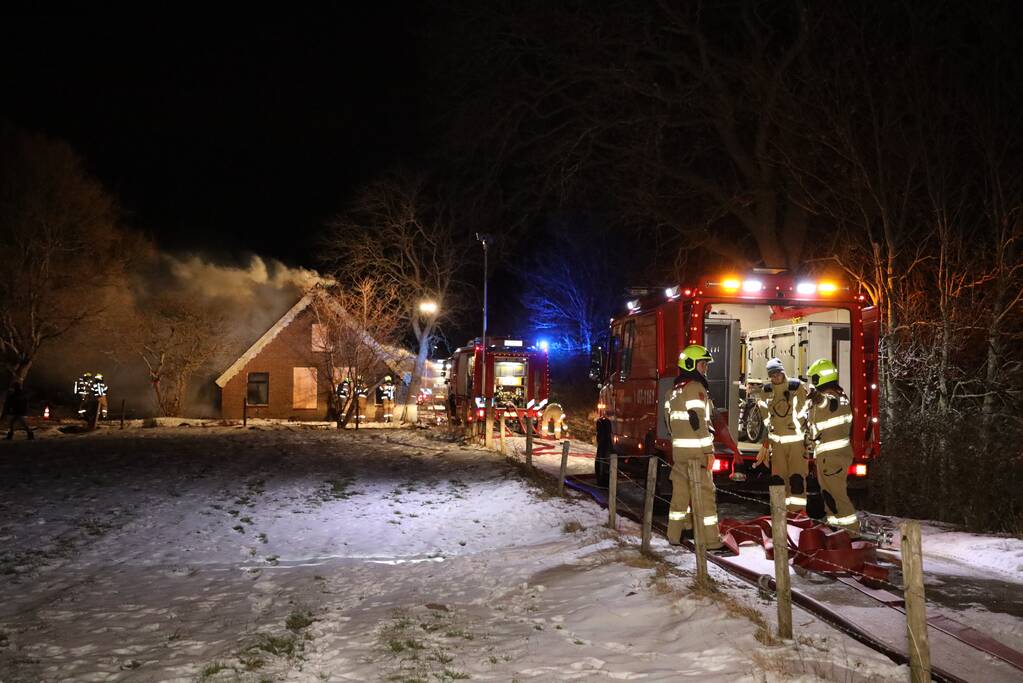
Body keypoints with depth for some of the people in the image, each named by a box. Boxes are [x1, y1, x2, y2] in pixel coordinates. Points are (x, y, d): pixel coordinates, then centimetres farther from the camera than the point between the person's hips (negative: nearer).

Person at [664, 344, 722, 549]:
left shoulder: (674, 390, 15)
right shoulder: (696, 388, -12)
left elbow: (669, 419, 17)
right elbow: (699, 421, -18)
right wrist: (709, 450, -16)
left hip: (678, 448, 8)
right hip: (695, 450, -8)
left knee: (680, 490, 14)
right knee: (704, 493, -4)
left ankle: (674, 535, 19)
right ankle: (709, 539, -2)